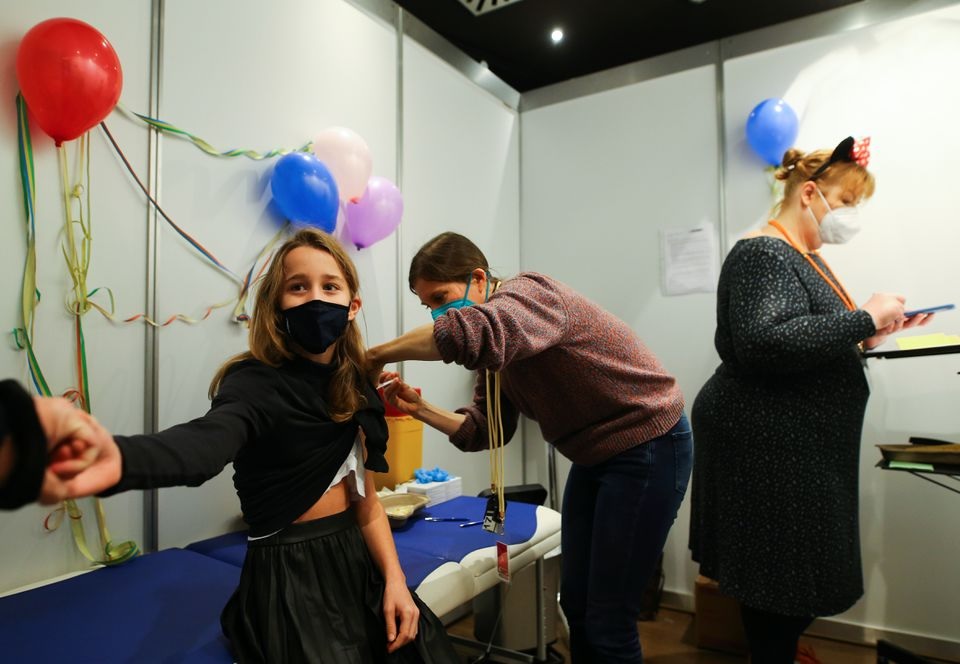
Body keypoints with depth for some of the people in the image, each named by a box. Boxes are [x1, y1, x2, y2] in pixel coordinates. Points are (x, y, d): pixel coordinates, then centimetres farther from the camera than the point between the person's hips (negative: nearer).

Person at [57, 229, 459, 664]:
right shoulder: (256, 385, -17)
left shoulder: (352, 388, 2)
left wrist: (394, 579, -3)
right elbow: (206, 441, -41)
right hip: (290, 580, -6)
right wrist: (118, 459, -62)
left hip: (356, 567, 6)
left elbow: (365, 501, 8)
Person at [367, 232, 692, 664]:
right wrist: (419, 409, -10)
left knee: (608, 620, -1)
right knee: (575, 604, 16)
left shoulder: (529, 293, -23)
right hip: (595, 456, 9)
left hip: (648, 448, -9)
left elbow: (471, 333, -46)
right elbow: (485, 429, 4)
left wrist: (376, 356, -33)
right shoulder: (496, 349, 4)